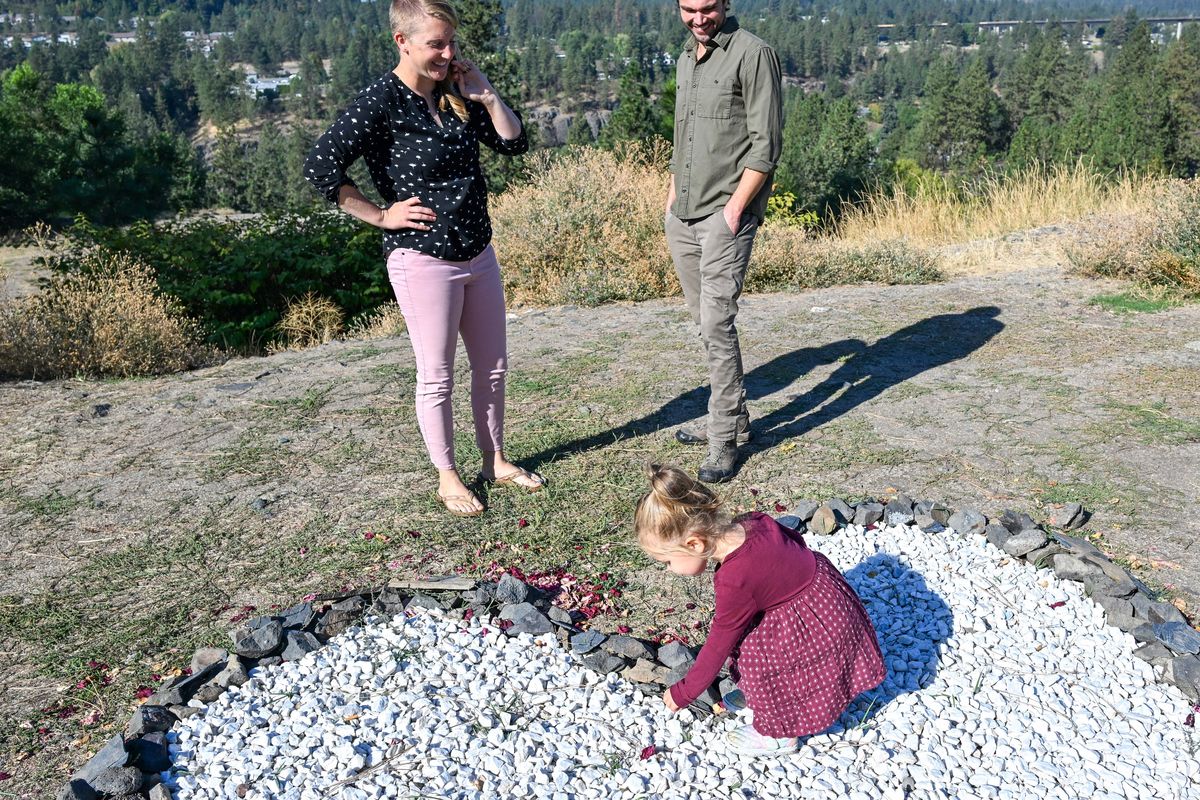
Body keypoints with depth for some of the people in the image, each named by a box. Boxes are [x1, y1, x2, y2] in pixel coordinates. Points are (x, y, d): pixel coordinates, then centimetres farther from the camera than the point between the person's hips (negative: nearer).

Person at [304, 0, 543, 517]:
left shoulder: (456, 95, 6)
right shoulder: (382, 102, -14)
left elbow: (513, 144, 9)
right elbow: (320, 167, -20)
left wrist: (486, 95, -3)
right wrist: (382, 216, -15)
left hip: (479, 255, 7)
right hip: (423, 260, -7)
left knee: (492, 365, 15)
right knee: (437, 376, 6)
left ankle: (495, 460, 33)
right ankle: (447, 477, 22)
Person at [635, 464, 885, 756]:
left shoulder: (734, 582, -31)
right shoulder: (752, 522, -12)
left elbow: (718, 647, -19)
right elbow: (795, 538, 6)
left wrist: (682, 694, -5)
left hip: (824, 627, -9)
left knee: (755, 656, -8)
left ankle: (777, 734, 13)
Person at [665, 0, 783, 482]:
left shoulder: (752, 53, -6)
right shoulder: (686, 58, 18)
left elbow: (765, 145, -11)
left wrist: (735, 209, -17)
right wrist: (671, 199, 17)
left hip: (726, 213, -8)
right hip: (682, 216, 8)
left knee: (717, 323, -12)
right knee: (705, 323, 11)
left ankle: (724, 442, -4)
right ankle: (732, 419, 23)